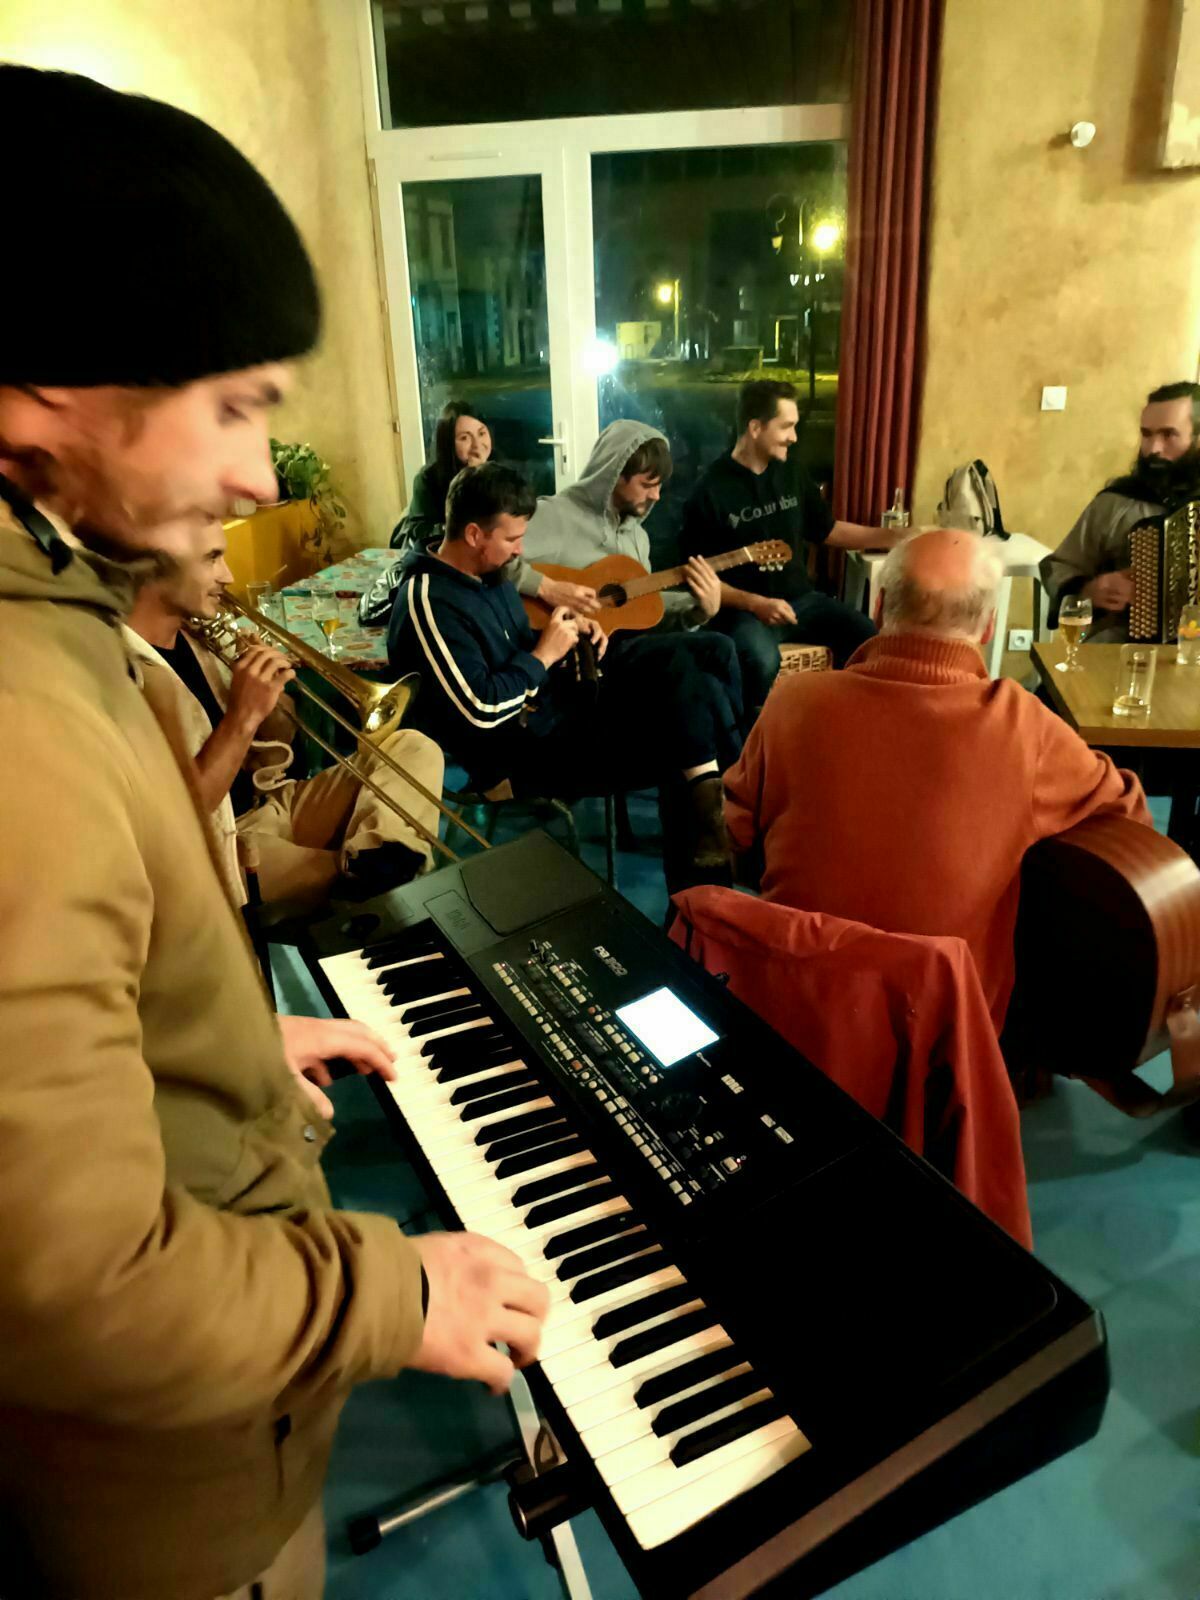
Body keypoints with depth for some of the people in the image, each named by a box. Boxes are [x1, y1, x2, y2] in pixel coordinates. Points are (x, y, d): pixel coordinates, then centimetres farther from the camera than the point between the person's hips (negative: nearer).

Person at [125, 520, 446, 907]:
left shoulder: (189, 639, 10)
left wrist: (268, 698, -7)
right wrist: (243, 716, -26)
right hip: (220, 850, -9)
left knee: (413, 748, -6)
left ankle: (373, 858, -26)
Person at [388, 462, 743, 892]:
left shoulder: (486, 573, 10)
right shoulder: (429, 602, -20)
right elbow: (482, 711, -26)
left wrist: (566, 632, 2)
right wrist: (544, 654, -15)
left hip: (554, 707, 9)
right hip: (520, 754, -9)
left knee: (675, 671, -8)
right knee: (678, 749, -18)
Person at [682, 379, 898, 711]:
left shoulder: (791, 472, 8)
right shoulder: (710, 490, -10)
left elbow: (828, 530, 19)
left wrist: (896, 536, 11)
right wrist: (755, 604, -20)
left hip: (799, 598, 6)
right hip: (742, 607, -5)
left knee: (866, 634, -18)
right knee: (762, 660, -37)